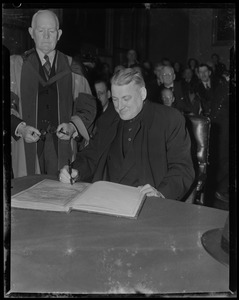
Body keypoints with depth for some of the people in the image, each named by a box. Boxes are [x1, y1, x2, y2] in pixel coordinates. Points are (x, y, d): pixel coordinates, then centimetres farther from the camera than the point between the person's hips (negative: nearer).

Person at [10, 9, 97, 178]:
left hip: (63, 145, 1)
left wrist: (73, 126, -11)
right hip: (27, 146, 0)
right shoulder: (15, 64, 8)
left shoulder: (71, 67, 9)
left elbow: (88, 107, 7)